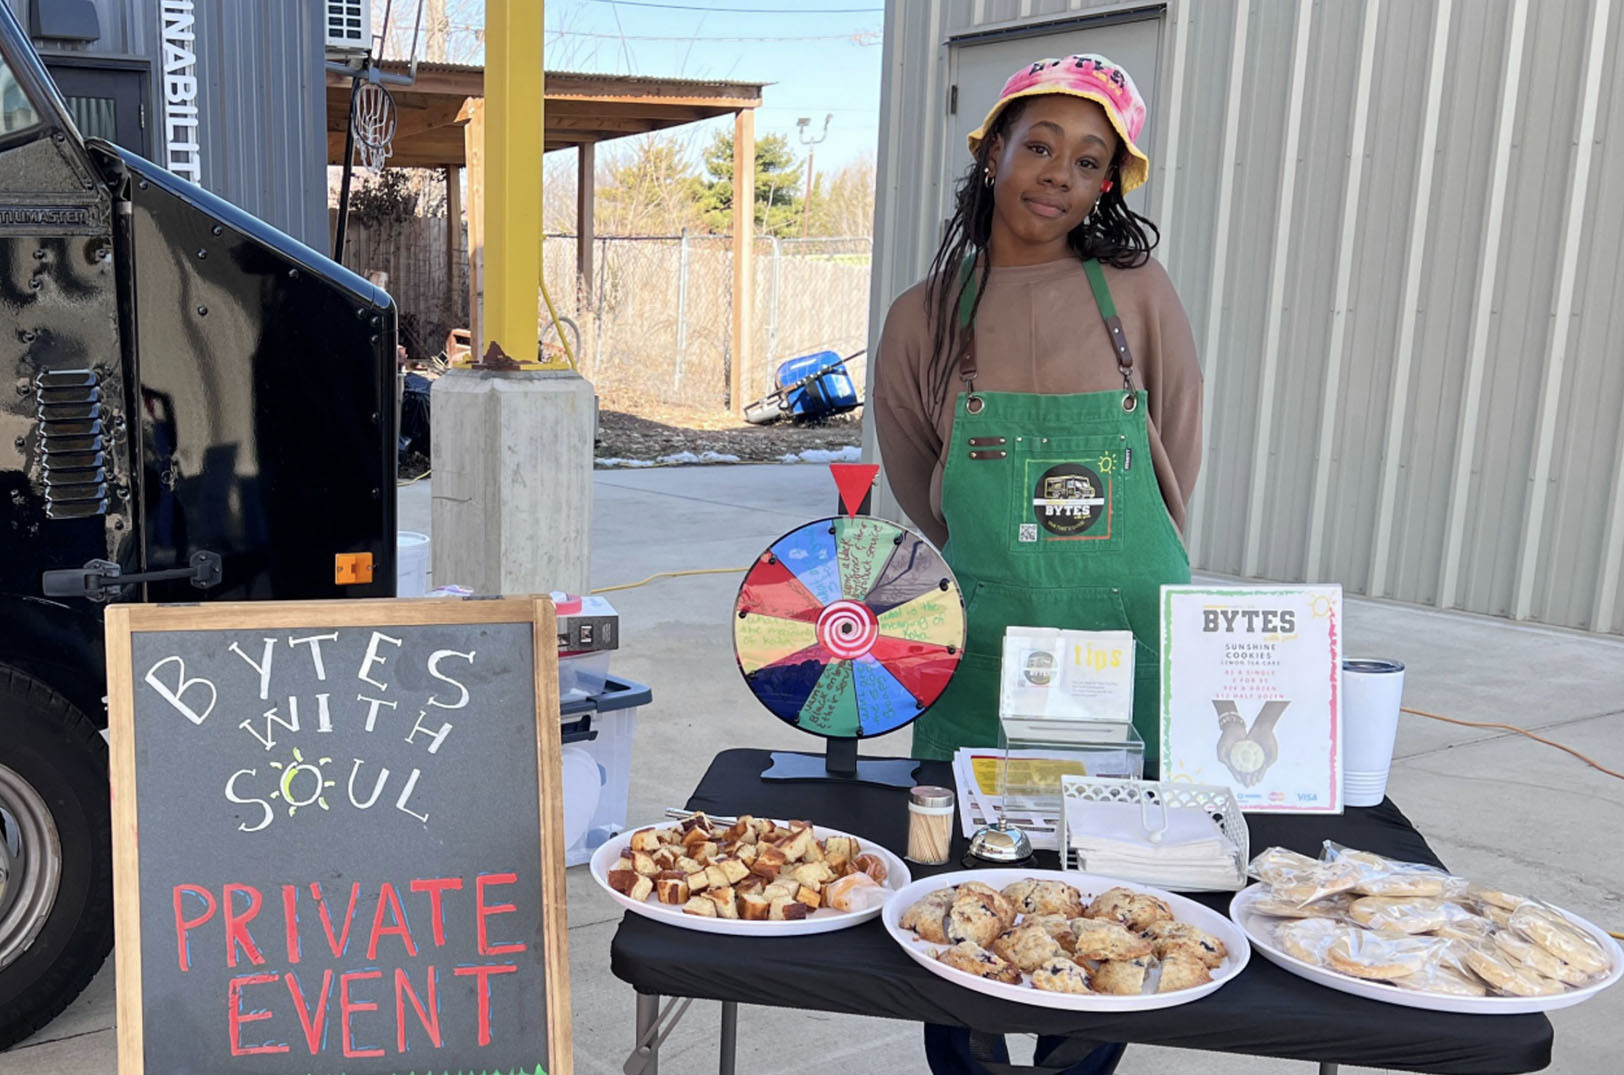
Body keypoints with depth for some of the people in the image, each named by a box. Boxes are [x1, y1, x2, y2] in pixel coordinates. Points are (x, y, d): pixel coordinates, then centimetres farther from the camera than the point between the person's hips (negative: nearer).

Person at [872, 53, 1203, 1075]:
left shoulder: (1139, 294, 1)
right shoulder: (926, 317, 3)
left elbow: (1176, 469, 7)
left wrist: (1107, 585, 9)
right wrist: (999, 580, 11)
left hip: (1129, 644, 0)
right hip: (980, 645, 1)